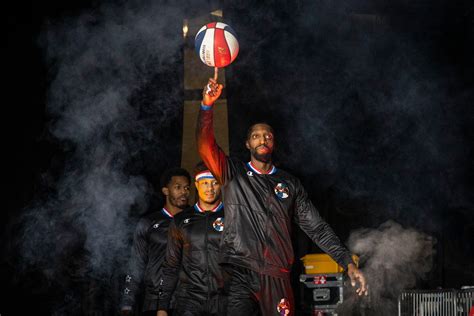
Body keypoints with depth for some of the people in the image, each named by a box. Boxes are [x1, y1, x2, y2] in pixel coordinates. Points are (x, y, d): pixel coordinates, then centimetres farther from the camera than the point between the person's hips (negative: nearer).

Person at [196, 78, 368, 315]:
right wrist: (207, 106, -22)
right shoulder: (234, 174, 9)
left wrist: (348, 263, 3)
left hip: (276, 277, 2)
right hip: (239, 276, -2)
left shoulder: (290, 184, 15)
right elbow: (205, 147, -7)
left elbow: (316, 227, 12)